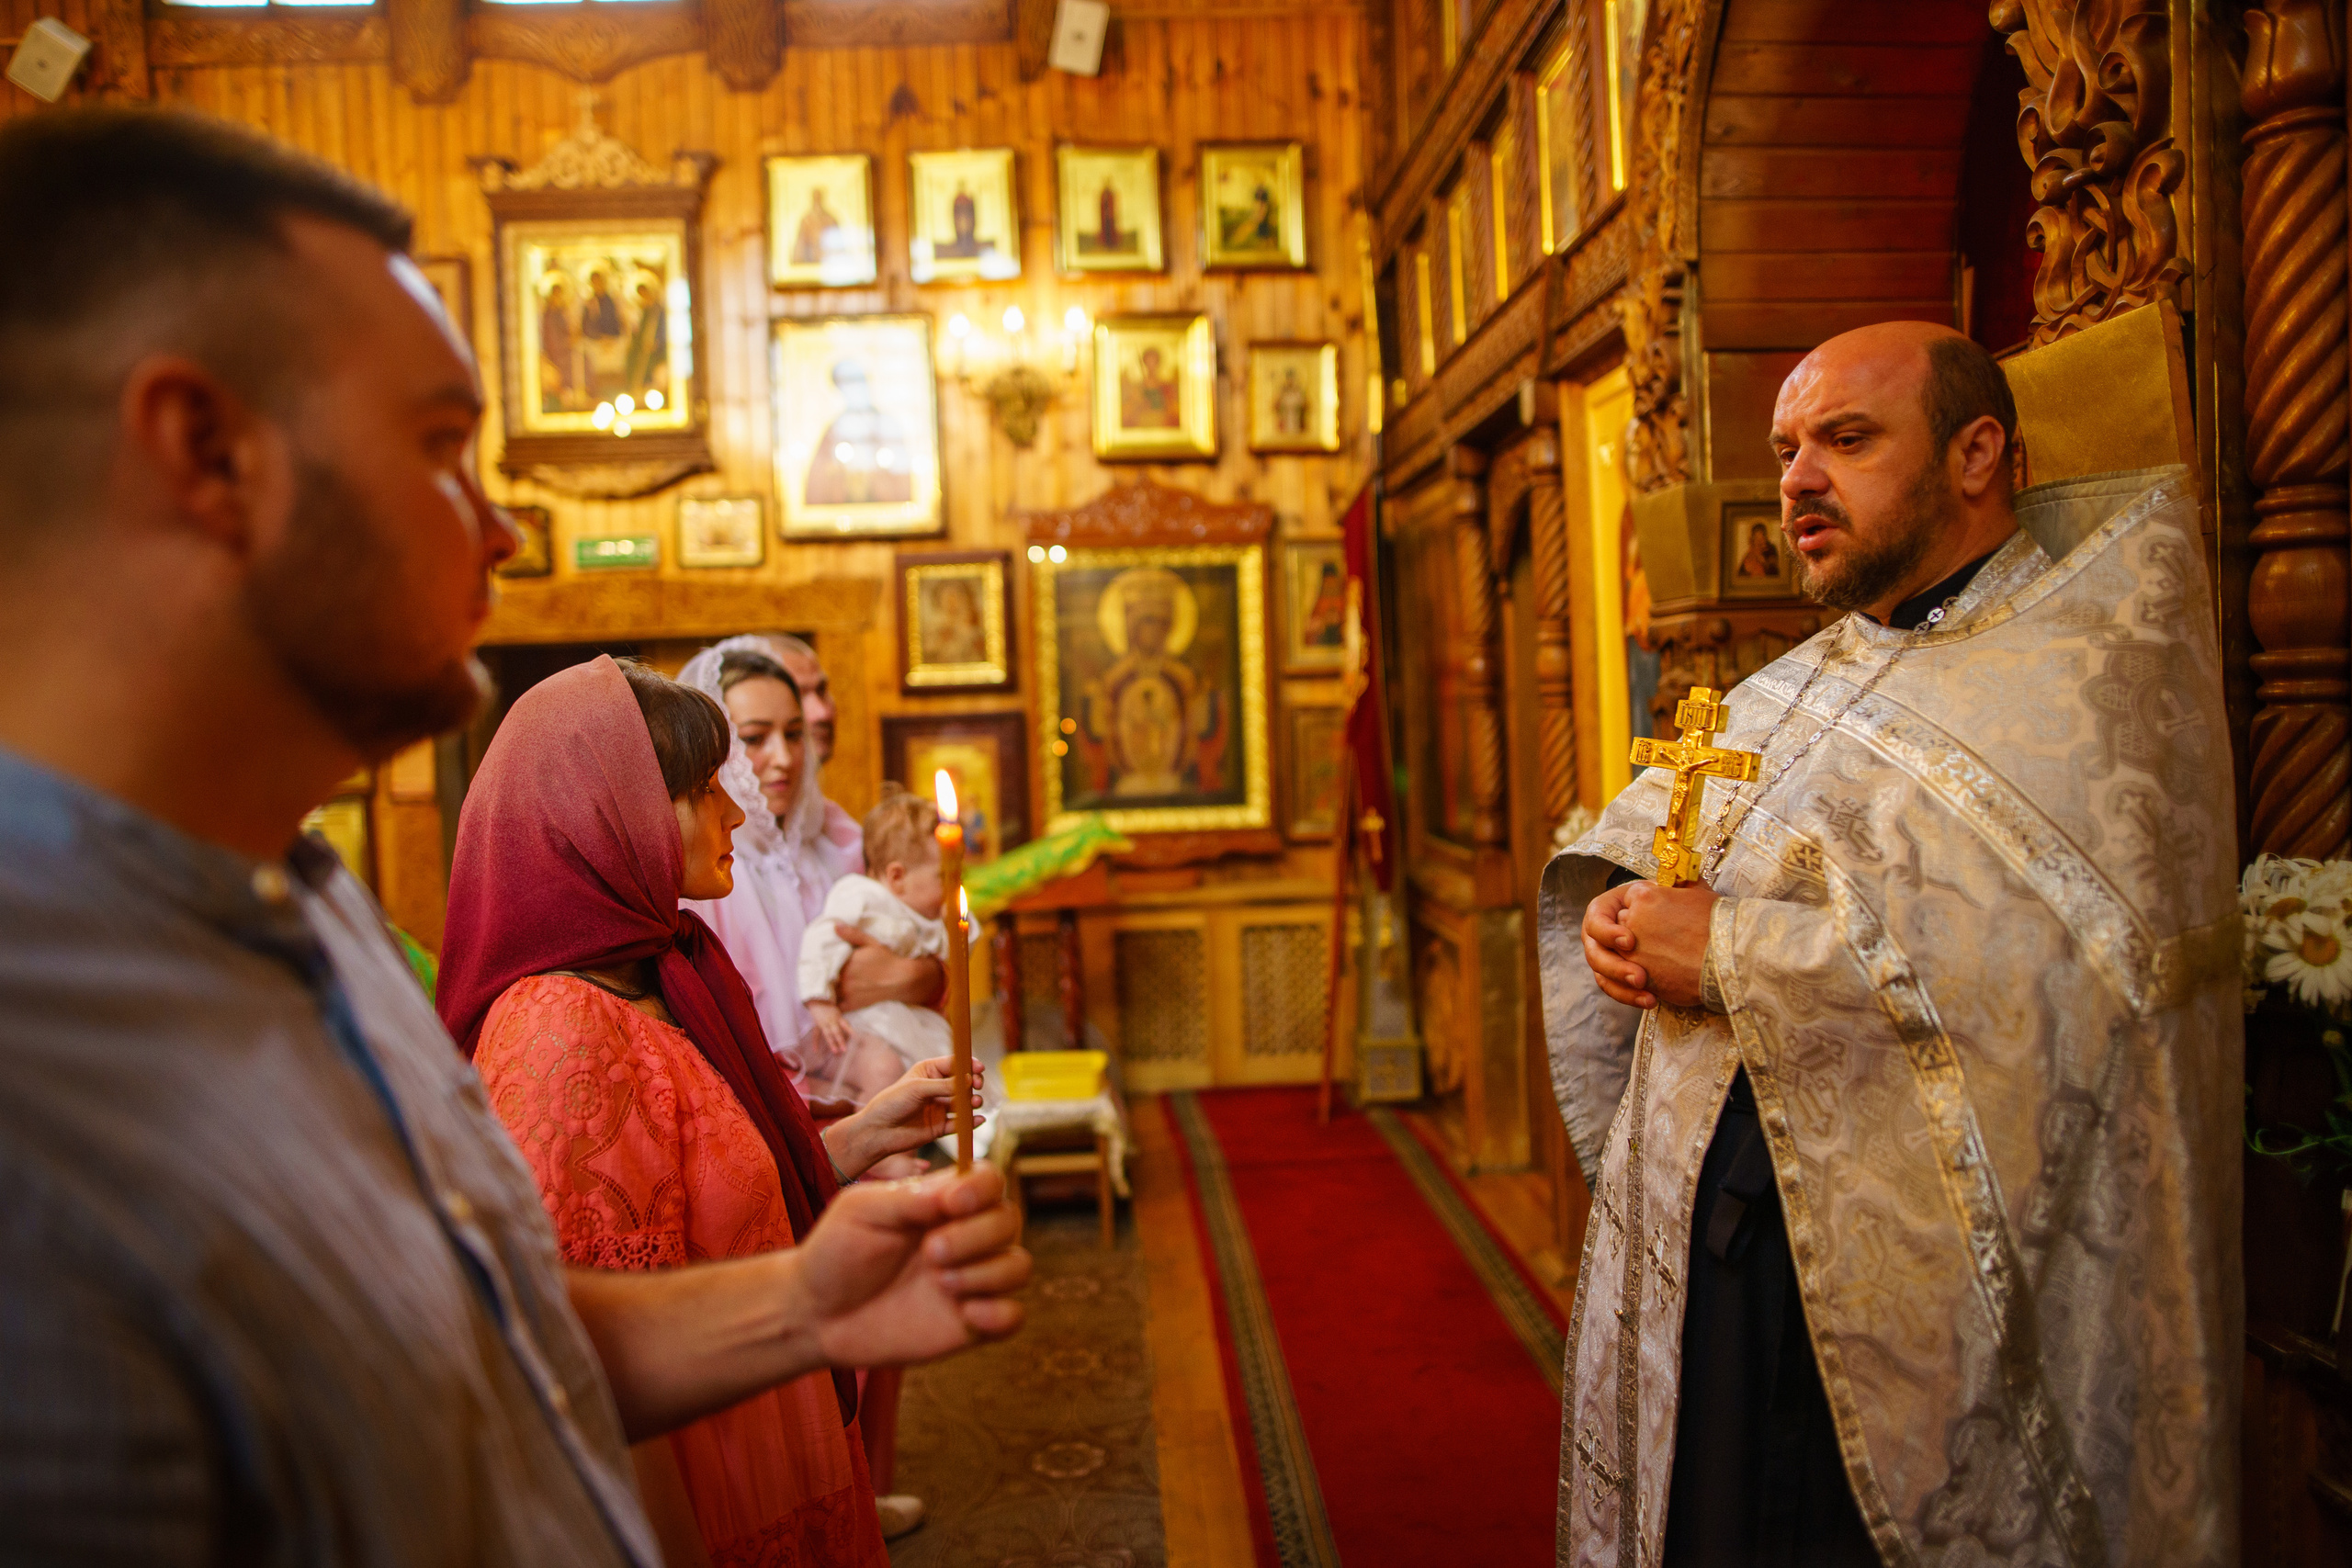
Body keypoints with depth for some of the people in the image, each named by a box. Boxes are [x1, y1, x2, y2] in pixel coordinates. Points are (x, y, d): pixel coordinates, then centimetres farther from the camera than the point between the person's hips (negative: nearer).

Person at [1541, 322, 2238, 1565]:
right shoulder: (1791, 692, 15)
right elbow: (1627, 842, 19)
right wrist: (1615, 913, -5)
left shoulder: (2086, 674, -7)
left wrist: (1739, 951, -20)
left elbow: (2077, 958, -22)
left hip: (1926, 1293, -6)